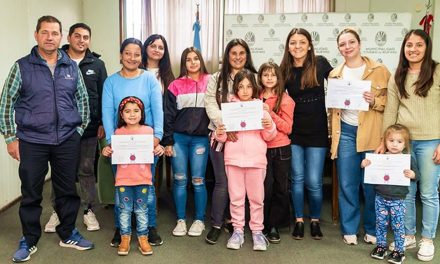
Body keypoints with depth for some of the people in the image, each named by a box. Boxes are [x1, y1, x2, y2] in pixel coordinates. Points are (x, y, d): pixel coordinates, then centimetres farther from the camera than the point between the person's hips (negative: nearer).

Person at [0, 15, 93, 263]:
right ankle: (29, 240, 25)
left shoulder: (72, 67, 6)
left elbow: (83, 100, 13)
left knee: (68, 190, 11)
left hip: (67, 141, 2)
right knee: (31, 193, 8)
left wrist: (80, 130, 7)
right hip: (32, 141, -2)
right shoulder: (22, 66, -1)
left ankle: (68, 233, 29)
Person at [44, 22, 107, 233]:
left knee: (87, 170, 9)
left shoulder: (97, 64, 5)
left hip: (88, 128, 1)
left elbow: (103, 96, 5)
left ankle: (89, 210, 21)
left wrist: (102, 123, 0)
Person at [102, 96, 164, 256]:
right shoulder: (118, 132, 2)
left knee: (141, 209, 9)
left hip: (143, 178, 0)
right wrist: (107, 152, -11)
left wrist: (159, 150, -14)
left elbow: (154, 149, 7)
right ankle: (125, 238, 22)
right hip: (123, 178, 1)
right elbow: (114, 152, 10)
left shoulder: (148, 130, 0)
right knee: (125, 209, 9)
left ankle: (143, 238, 21)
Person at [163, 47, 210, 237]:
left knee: (198, 181, 4)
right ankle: (180, 220, 18)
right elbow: (169, 115, 3)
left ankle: (199, 220, 17)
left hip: (201, 138, -1)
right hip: (178, 138, 1)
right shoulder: (175, 86, 3)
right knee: (180, 180, 6)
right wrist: (167, 141, -2)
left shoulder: (210, 83, 4)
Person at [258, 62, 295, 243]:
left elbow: (287, 128, -9)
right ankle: (263, 225, 18)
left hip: (281, 149, 0)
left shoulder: (285, 99, -2)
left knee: (281, 188, 6)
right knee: (265, 188, 2)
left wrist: (270, 113, -16)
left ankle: (274, 226, 20)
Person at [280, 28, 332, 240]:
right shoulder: (285, 70, 0)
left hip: (317, 132, -1)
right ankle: (299, 221, 25)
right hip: (294, 132, 2)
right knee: (297, 179, 9)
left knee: (314, 181, 3)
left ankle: (315, 221, 25)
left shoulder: (320, 64, -4)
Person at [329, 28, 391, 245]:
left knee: (372, 184, 5)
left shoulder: (379, 70, 0)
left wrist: (375, 102, -17)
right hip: (346, 133, 2)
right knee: (347, 184, 7)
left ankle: (372, 229, 23)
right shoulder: (335, 74, 9)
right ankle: (349, 229, 22)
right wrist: (334, 134, 6)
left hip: (371, 134, -2)